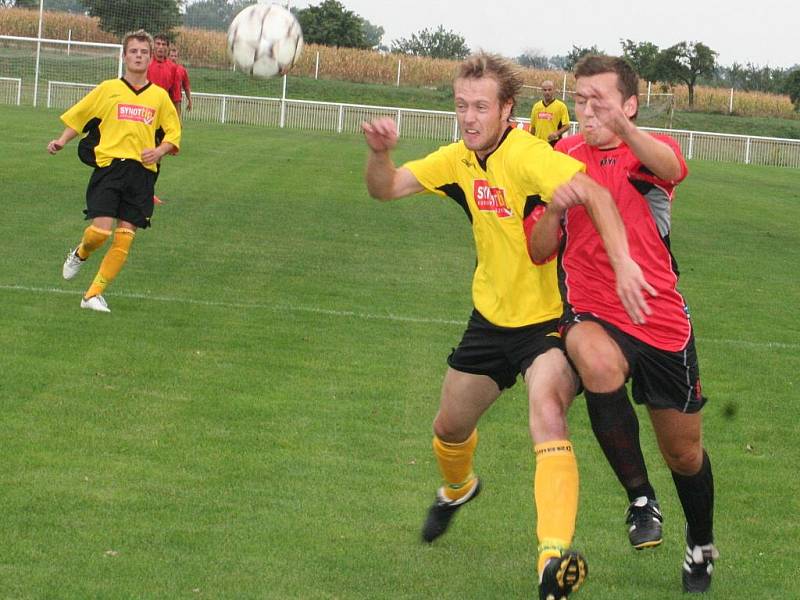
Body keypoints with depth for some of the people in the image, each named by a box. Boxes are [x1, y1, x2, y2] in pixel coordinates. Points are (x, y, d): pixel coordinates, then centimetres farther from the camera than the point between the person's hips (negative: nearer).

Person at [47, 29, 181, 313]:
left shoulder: (160, 96, 11)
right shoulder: (108, 89, 8)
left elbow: (173, 135, 15)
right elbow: (78, 116, 15)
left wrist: (160, 151, -5)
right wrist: (62, 141, -1)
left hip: (142, 171, 2)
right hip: (110, 164, -2)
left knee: (124, 239, -5)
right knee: (100, 231, -15)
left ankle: (94, 294, 4)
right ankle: (80, 254, 21)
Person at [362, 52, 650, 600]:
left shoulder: (526, 155, -24)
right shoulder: (459, 160, 0)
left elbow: (592, 192, -38)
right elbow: (386, 188, 1)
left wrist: (623, 262, -50)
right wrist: (381, 152, -21)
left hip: (550, 318, -7)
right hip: (492, 318, 7)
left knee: (547, 414, -33)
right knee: (451, 427, 21)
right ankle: (457, 488, 58)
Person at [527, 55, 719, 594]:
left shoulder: (653, 149, -1)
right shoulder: (564, 156, 6)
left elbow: (668, 166, -29)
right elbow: (538, 251, 6)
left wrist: (623, 129, -50)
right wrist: (554, 210, -17)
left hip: (663, 320, 0)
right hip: (592, 314, 0)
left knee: (684, 452, 10)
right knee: (599, 363, -37)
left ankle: (702, 546, 40)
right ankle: (640, 498, -20)